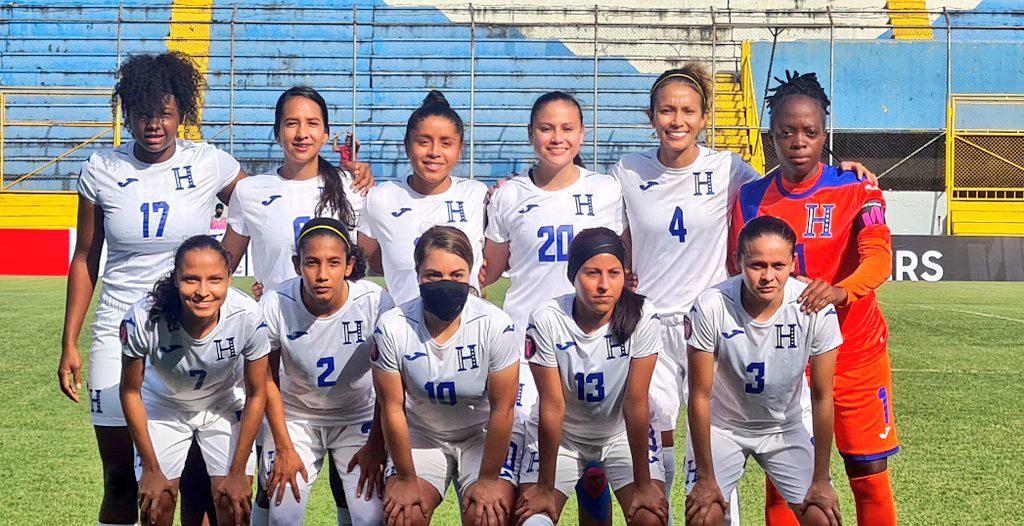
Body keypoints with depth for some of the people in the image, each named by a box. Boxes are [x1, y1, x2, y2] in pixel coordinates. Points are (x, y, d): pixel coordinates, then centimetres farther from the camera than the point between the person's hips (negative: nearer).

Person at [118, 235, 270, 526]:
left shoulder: (247, 316, -32)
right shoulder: (144, 319, -34)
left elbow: (256, 395, -15)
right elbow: (130, 392, -15)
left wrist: (238, 472, -10)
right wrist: (151, 469, -10)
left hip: (225, 404, 0)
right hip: (163, 405, 0)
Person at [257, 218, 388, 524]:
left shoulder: (375, 302, -24)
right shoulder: (275, 305, -21)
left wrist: (376, 447, -8)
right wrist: (283, 447, -6)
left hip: (358, 416, 0)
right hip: (296, 415, 1)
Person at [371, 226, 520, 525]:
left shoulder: (496, 326, -23)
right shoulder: (392, 327, -20)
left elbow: (502, 408, -15)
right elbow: (392, 408, -11)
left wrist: (488, 479, -11)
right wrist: (406, 479, -7)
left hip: (482, 433, -1)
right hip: (420, 434, 1)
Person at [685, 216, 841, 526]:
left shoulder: (816, 310, -23)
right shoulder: (711, 306, -27)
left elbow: (822, 397, -12)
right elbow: (700, 396, -17)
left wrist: (821, 479, -8)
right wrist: (706, 478, -13)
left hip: (785, 428, 2)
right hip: (721, 427, -1)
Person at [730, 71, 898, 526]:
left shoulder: (856, 190, -7)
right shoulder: (751, 199, 1)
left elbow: (879, 257, -24)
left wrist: (841, 290, -43)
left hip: (855, 353, -2)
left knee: (869, 478, 2)